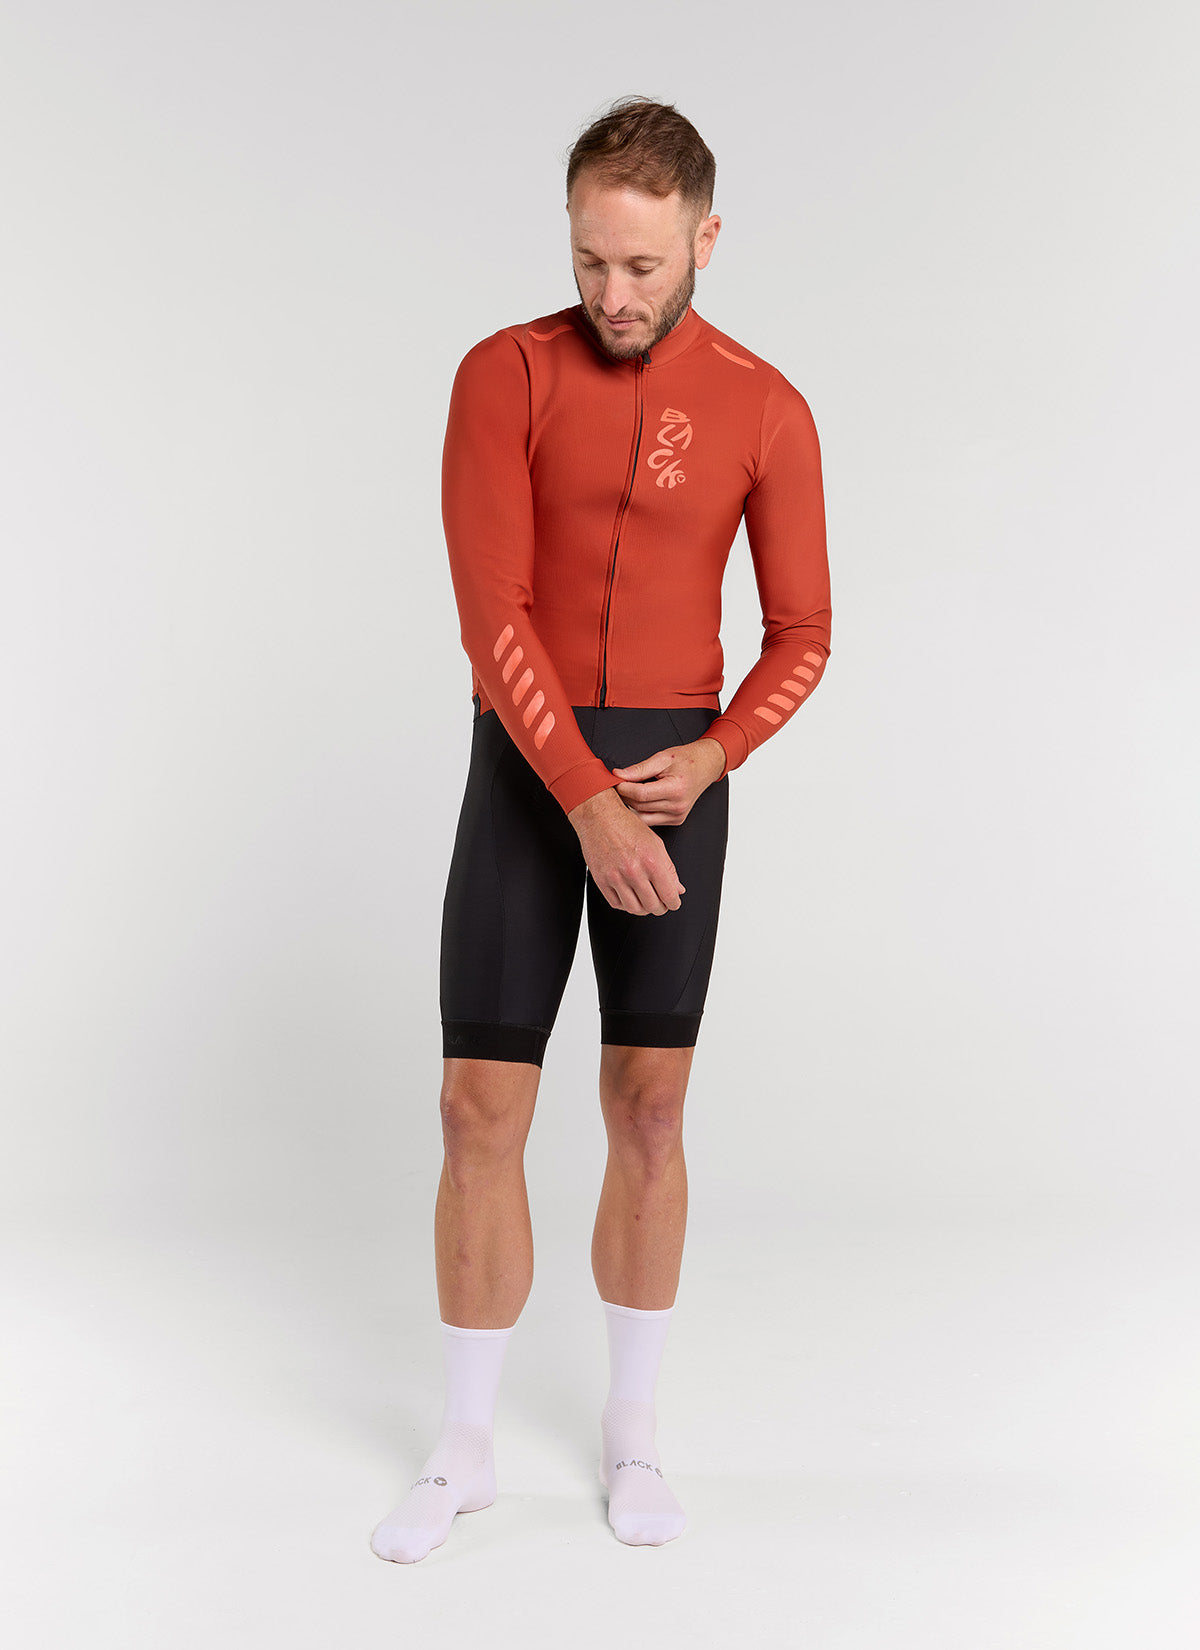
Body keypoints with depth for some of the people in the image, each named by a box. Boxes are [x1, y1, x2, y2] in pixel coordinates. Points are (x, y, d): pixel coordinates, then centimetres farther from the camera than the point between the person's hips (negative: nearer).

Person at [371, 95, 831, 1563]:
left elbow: (801, 636, 3)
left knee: (648, 1106, 4)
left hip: (675, 774, 1)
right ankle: (464, 1452, 15)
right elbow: (492, 616, -13)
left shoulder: (764, 410, -1)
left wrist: (708, 758, -15)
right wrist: (591, 807, -20)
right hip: (523, 771, 0)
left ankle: (631, 1433, 22)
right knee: (480, 1105, -1)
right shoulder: (502, 377, -5)